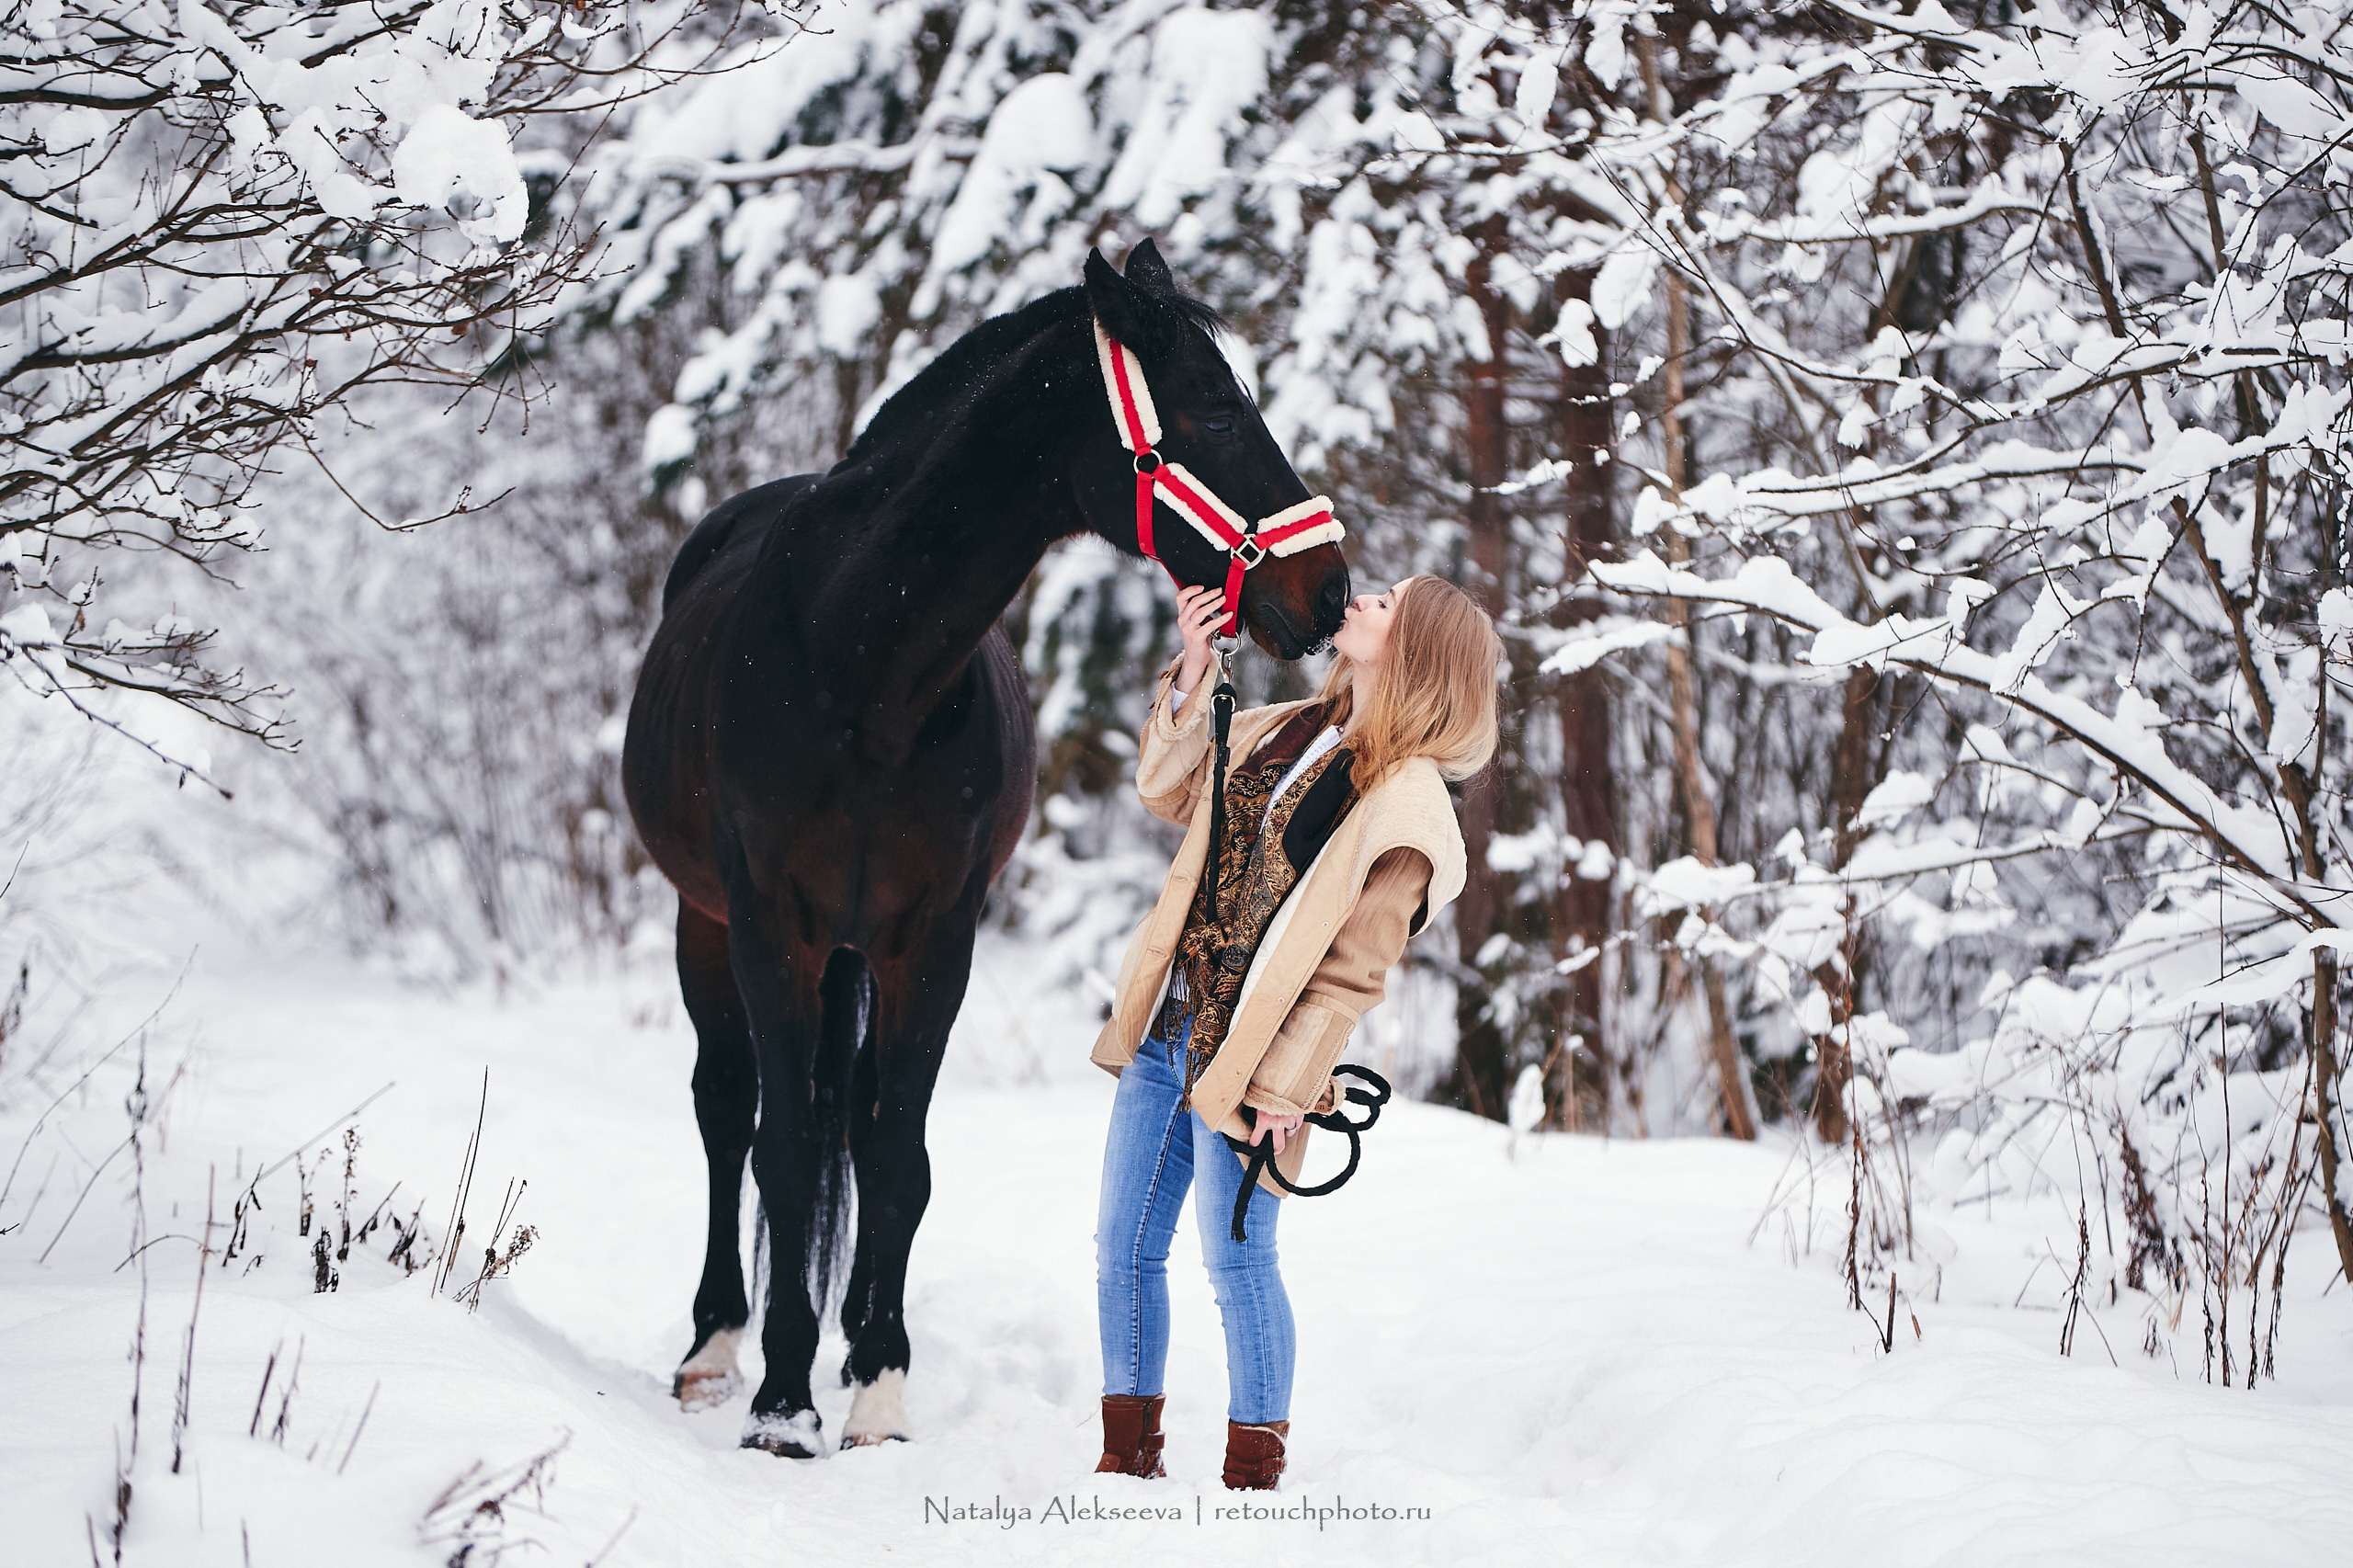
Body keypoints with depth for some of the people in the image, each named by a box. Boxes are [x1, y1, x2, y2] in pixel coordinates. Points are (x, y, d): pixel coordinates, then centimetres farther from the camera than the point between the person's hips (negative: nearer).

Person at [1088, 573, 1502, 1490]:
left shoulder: (1404, 805, -13)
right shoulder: (1283, 730, 8)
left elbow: (1352, 972, -14)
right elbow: (1168, 789, 20)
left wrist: (1282, 1081, -18)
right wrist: (1192, 670, 8)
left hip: (1238, 1058, -7)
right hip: (1165, 1031, 7)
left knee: (1236, 1262, -2)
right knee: (1122, 1246, 10)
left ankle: (1252, 1475, 11)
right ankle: (1129, 1456, 21)